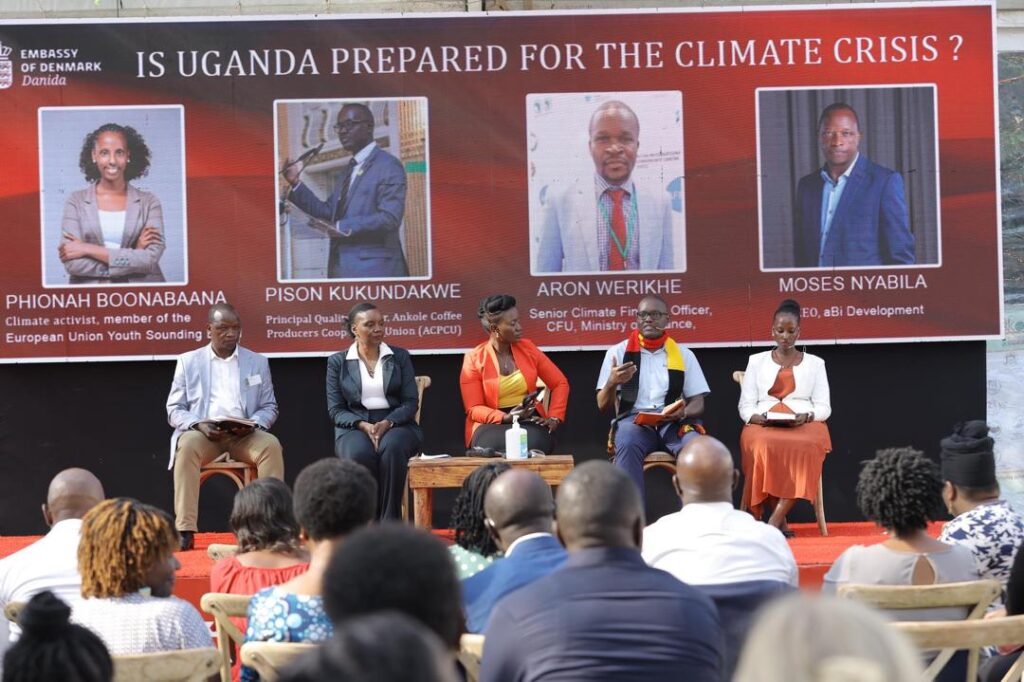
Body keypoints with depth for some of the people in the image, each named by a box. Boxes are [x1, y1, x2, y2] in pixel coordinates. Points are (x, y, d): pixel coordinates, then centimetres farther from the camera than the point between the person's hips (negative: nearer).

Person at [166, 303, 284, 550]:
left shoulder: (257, 362, 16)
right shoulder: (188, 361, 11)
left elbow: (269, 408, 15)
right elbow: (174, 409, 8)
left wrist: (253, 423, -8)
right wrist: (198, 425, -13)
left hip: (244, 434, 1)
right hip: (203, 432, -1)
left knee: (271, 445, -31)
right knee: (187, 445, -35)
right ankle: (185, 529, -38)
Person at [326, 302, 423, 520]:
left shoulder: (400, 357, 12)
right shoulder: (337, 362, 10)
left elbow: (411, 402, 4)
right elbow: (335, 410, 5)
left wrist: (387, 423, -16)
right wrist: (363, 426, -15)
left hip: (396, 425, 0)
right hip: (355, 427, 0)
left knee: (391, 448, -37)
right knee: (359, 453, -37)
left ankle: (389, 524, -32)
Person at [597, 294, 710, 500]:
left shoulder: (683, 354, 13)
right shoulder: (618, 352, 10)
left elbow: (698, 404, 11)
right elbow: (603, 406, 6)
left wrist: (683, 413, -14)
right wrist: (612, 383, -17)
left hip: (673, 423, 1)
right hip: (633, 420, -1)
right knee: (627, 445, -37)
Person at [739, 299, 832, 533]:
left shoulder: (815, 363, 17)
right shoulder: (757, 361, 17)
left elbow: (824, 407, 10)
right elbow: (745, 406, 11)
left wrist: (806, 416, -12)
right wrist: (758, 417, -12)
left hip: (805, 426, 0)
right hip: (763, 425, 0)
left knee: (804, 446, -38)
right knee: (763, 446, -38)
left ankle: (774, 521, -39)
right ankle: (780, 521, -30)